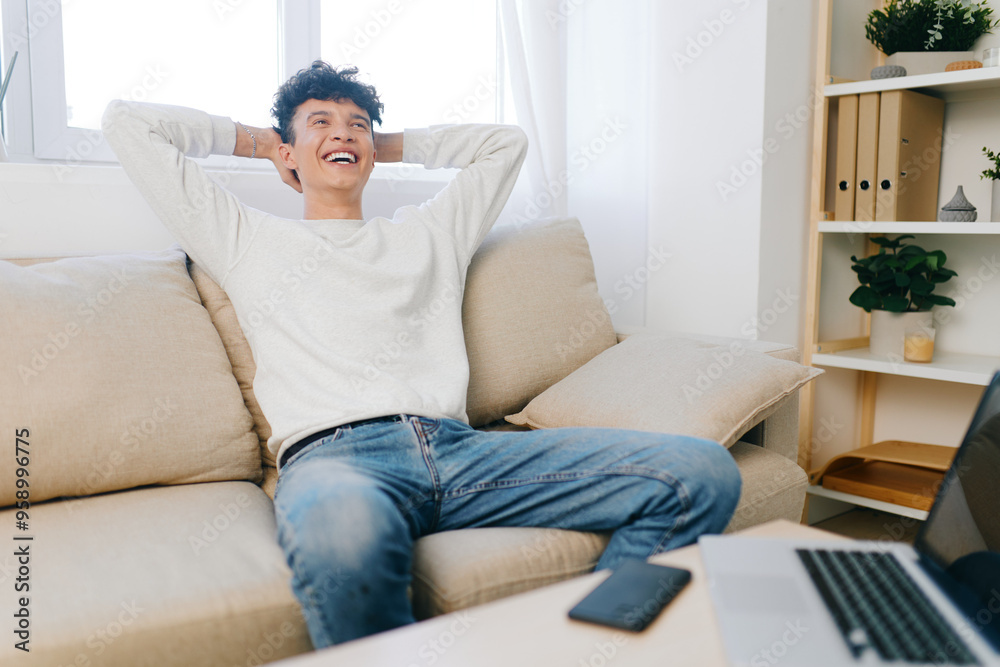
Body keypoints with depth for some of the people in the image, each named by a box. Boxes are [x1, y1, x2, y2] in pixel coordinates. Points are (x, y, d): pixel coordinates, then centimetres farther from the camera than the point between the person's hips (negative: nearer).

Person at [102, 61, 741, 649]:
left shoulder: (429, 233, 31)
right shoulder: (247, 239, 24)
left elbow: (506, 140, 41)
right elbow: (126, 121, 26)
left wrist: (389, 144, 40)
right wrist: (255, 139, 35)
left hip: (459, 447, 4)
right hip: (332, 453, -3)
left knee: (701, 471, -16)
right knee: (344, 531, -46)